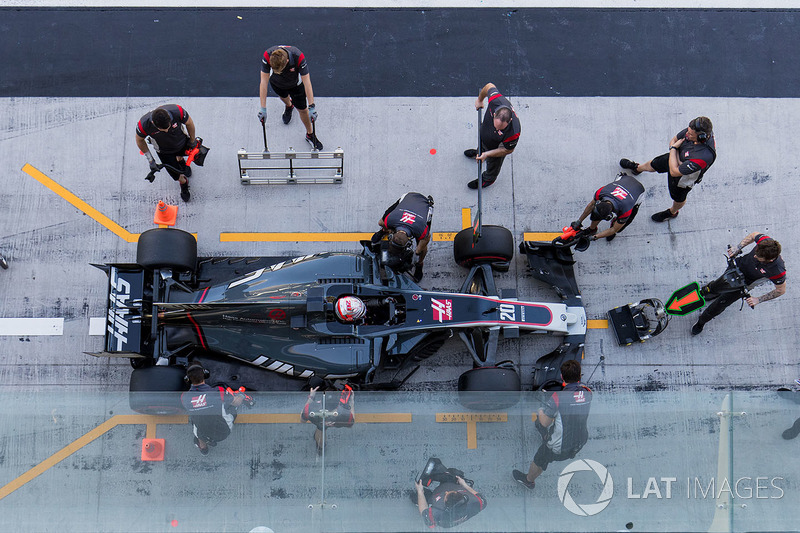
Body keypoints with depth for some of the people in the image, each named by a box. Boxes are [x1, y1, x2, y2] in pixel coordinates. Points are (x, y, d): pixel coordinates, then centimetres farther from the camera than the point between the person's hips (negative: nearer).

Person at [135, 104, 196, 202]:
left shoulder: (177, 111, -41)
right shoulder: (144, 124, -39)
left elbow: (189, 123, -17)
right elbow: (139, 140, -15)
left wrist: (192, 140, -1)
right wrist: (150, 160, -10)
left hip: (182, 143, 1)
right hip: (165, 152, -1)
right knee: (179, 177, 6)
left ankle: (181, 162, 70)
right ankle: (183, 184, 43)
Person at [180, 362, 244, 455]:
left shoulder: (184, 397, -20)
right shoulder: (218, 392, -27)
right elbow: (237, 402, -9)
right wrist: (241, 396, 16)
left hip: (202, 435, 2)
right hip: (224, 431, -2)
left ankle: (203, 446, 50)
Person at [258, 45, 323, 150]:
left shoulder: (299, 57, -43)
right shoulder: (267, 56, -40)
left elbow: (307, 82, -36)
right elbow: (264, 81, -35)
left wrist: (311, 106, -36)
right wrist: (263, 108, -35)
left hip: (295, 84, -1)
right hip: (276, 82, 2)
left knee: (302, 109, 8)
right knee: (283, 97, 30)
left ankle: (310, 134, 34)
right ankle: (289, 106, 68)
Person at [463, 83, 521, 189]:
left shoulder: (513, 132, -49)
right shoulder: (496, 100, -41)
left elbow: (508, 150, -26)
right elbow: (489, 86, -17)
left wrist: (487, 154, -26)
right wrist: (480, 100, 2)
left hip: (497, 148, -4)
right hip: (483, 132, 4)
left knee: (493, 164, 29)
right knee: (481, 146, 39)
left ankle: (488, 179, 62)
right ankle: (479, 152, 76)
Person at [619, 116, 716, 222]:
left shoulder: (704, 156, -49)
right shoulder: (692, 129, -30)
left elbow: (674, 171, -41)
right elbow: (673, 140, -10)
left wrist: (673, 148, -30)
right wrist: (678, 160, -26)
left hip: (683, 178, -6)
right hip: (674, 158, 6)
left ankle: (672, 212, 61)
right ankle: (637, 168, 69)